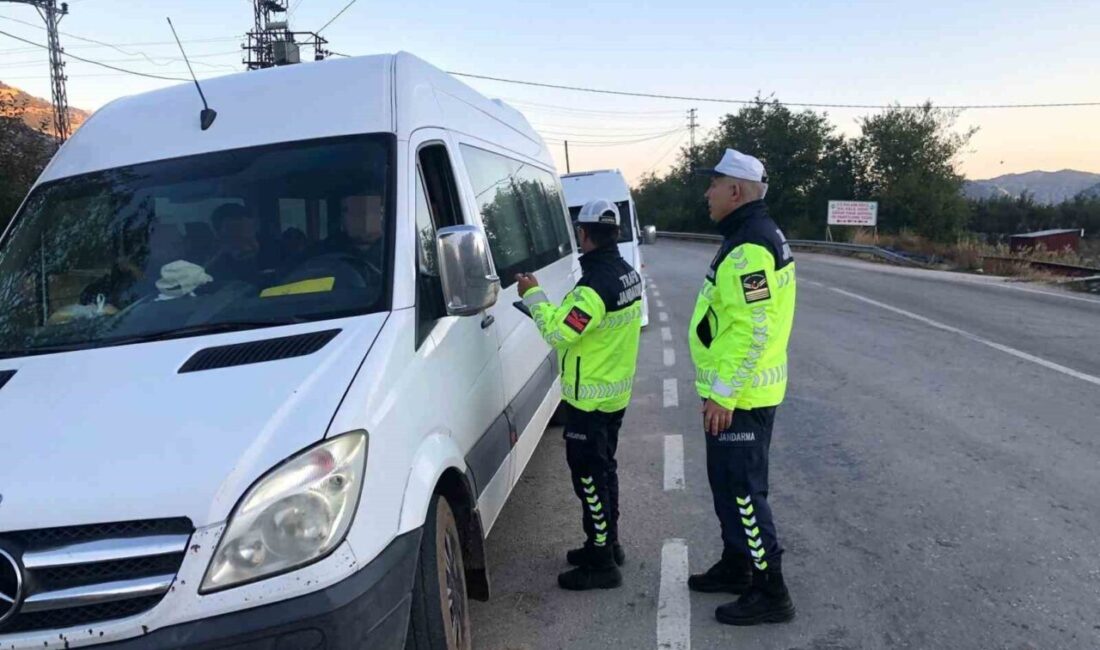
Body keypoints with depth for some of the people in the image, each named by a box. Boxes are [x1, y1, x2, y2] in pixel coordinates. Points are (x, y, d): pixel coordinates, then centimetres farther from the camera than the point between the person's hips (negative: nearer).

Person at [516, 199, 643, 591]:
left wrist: (533, 295, -14)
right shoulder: (628, 274, 5)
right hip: (617, 391, 10)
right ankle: (608, 544, 34)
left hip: (589, 398, -10)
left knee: (589, 475, 0)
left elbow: (558, 333, -25)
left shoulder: (595, 286, -26)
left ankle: (601, 562, 9)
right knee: (604, 468, 20)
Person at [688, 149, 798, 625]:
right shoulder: (755, 236, 13)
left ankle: (770, 593, 10)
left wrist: (722, 395, -23)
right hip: (742, 389, 11)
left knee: (742, 490, -2)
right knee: (728, 482, 20)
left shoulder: (748, 248, -22)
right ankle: (736, 566, 34)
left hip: (739, 396, -11)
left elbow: (751, 332, -27)